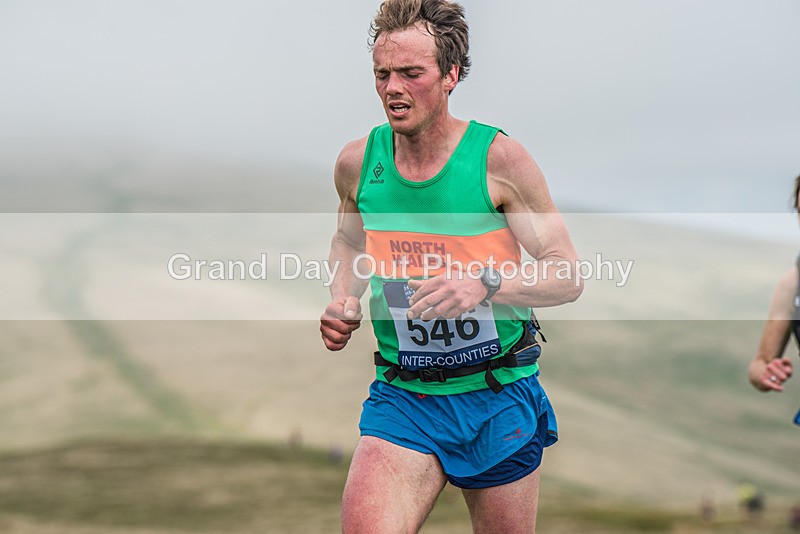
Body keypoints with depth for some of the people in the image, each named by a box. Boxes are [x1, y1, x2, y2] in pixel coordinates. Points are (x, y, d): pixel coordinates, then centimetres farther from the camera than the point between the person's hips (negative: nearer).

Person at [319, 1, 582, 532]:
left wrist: (485, 283, -27)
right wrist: (344, 299, 0)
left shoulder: (499, 158, -11)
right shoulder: (358, 161, -1)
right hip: (401, 398, 1)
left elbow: (568, 276, -9)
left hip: (500, 396, -1)